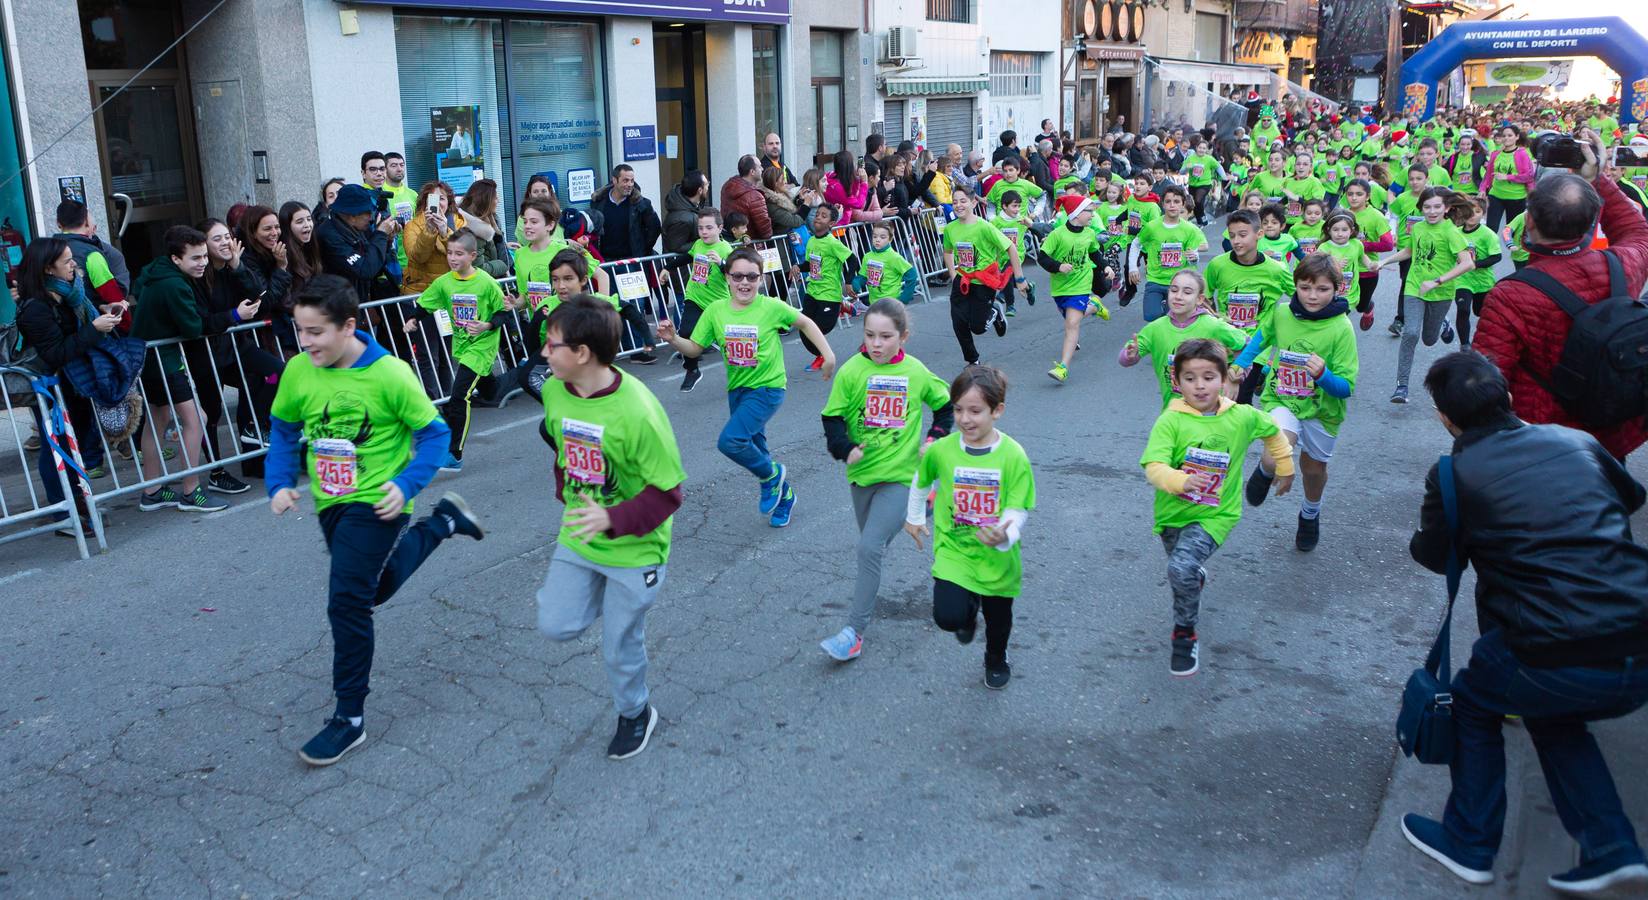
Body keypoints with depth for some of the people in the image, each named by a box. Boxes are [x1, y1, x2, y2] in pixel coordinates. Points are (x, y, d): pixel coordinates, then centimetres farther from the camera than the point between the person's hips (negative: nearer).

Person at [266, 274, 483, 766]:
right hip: (329, 502, 6)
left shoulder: (390, 374, -21)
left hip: (375, 501, -6)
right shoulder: (297, 371, -8)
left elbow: (434, 434, -13)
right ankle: (442, 522, 45)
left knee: (348, 600, -14)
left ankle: (350, 718, 3)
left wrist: (405, 486, -23)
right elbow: (283, 430, 9)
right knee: (377, 587, 23)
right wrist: (280, 484, -3)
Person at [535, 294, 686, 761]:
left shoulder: (638, 412, -30)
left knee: (620, 646, 9)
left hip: (633, 548, -5)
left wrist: (613, 519, -37)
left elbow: (667, 492, -23)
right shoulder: (554, 390, -10)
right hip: (577, 537, 5)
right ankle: (609, 599, 31)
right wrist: (565, 493, 11)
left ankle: (635, 714, 39)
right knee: (556, 625, 0)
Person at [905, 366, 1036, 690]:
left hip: (997, 556, 0)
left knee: (998, 618, 18)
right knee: (948, 616, -18)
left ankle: (996, 660, 53)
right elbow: (921, 481, 11)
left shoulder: (1013, 456, -17)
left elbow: (1018, 509, -16)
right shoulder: (941, 450, -11)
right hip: (953, 549, 0)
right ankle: (969, 607, 21)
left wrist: (1006, 535, -37)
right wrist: (914, 517, 22)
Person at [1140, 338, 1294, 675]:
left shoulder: (1241, 417, -8)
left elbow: (1272, 431, 14)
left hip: (1214, 514, -2)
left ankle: (1184, 634, -4)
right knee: (1181, 572, 24)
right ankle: (1197, 576, 62)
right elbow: (1153, 466, -27)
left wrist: (1285, 467, 24)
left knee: (1181, 567, -26)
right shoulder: (1171, 420, -16)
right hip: (1173, 512, 2)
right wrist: (1180, 481, -46)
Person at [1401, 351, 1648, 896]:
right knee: (1550, 713, 32)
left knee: (1472, 704, 25)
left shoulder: (1453, 475, -2)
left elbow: (1434, 556, 16)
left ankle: (1469, 845, 32)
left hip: (1557, 660, -5)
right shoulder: (1577, 441, 11)